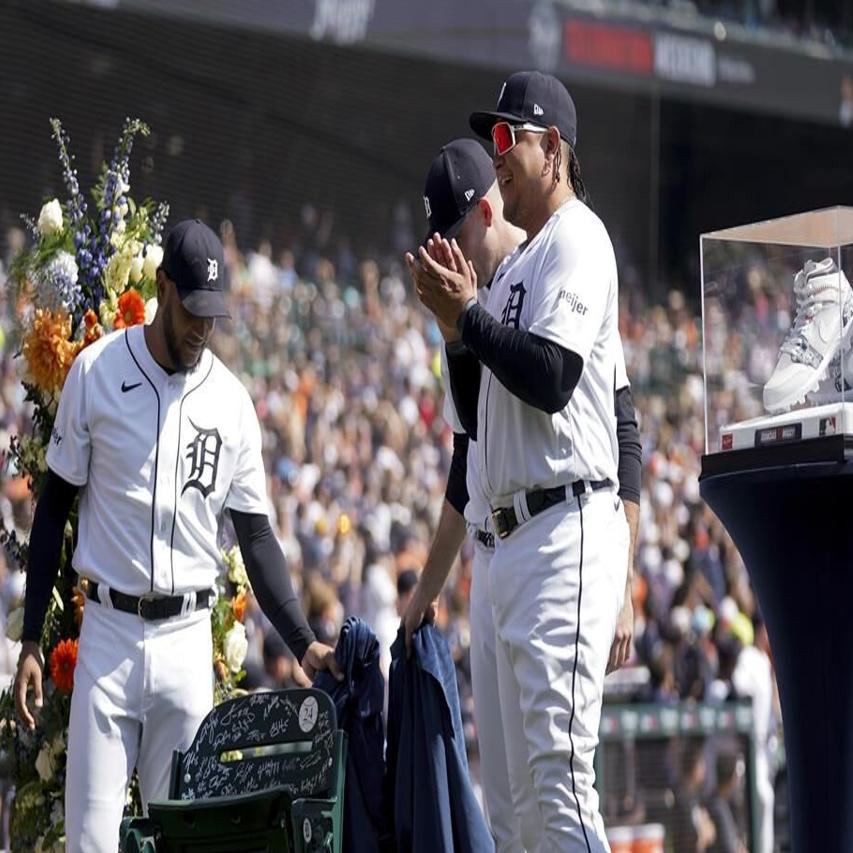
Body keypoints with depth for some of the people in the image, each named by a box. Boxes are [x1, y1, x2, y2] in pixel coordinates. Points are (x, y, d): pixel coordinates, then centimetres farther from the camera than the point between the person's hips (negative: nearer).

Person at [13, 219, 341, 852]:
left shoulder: (232, 401, 3)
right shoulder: (96, 372, -2)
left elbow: (256, 534, 7)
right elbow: (55, 507, 5)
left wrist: (303, 641, -6)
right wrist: (31, 641, 2)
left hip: (188, 639, 2)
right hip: (108, 633, -2)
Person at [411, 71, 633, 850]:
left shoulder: (576, 239, -5)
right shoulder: (515, 265, 22)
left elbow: (551, 379, -18)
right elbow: (479, 415, 21)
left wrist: (468, 313, -10)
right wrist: (456, 325, 9)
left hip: (567, 529, -10)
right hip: (513, 539, 10)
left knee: (558, 772, -16)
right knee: (530, 789, 8)